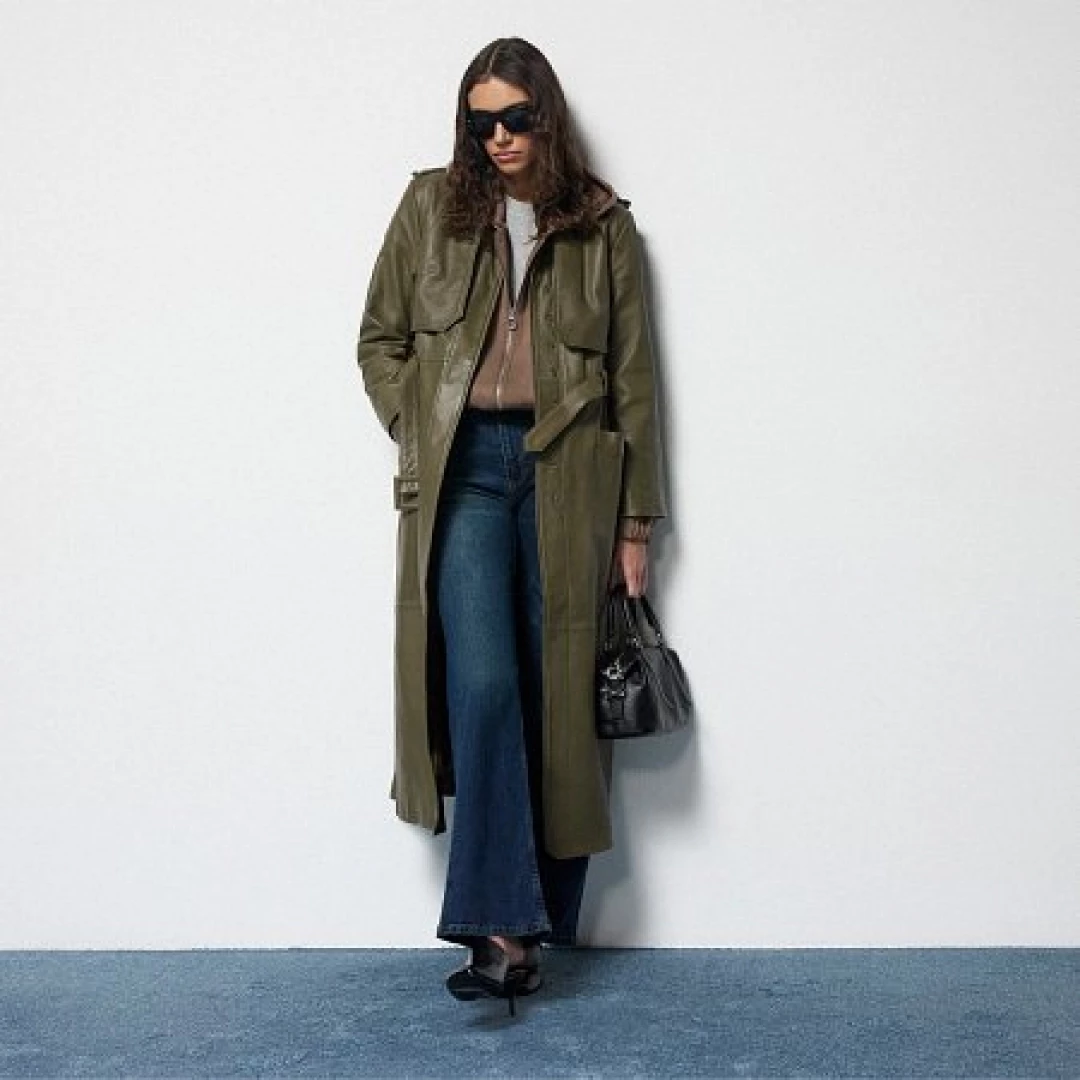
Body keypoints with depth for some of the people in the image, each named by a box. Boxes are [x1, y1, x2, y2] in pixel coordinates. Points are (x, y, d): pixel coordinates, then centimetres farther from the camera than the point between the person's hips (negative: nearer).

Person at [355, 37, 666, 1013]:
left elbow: (632, 378, 8)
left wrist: (636, 522, 4)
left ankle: (541, 923, 13)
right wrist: (418, 438, 0)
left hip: (568, 475, 1)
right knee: (484, 685, -15)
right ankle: (502, 924, -12)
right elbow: (380, 340, 15)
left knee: (561, 696, 2)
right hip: (466, 468, 0)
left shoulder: (604, 225, 9)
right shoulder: (431, 207, 11)